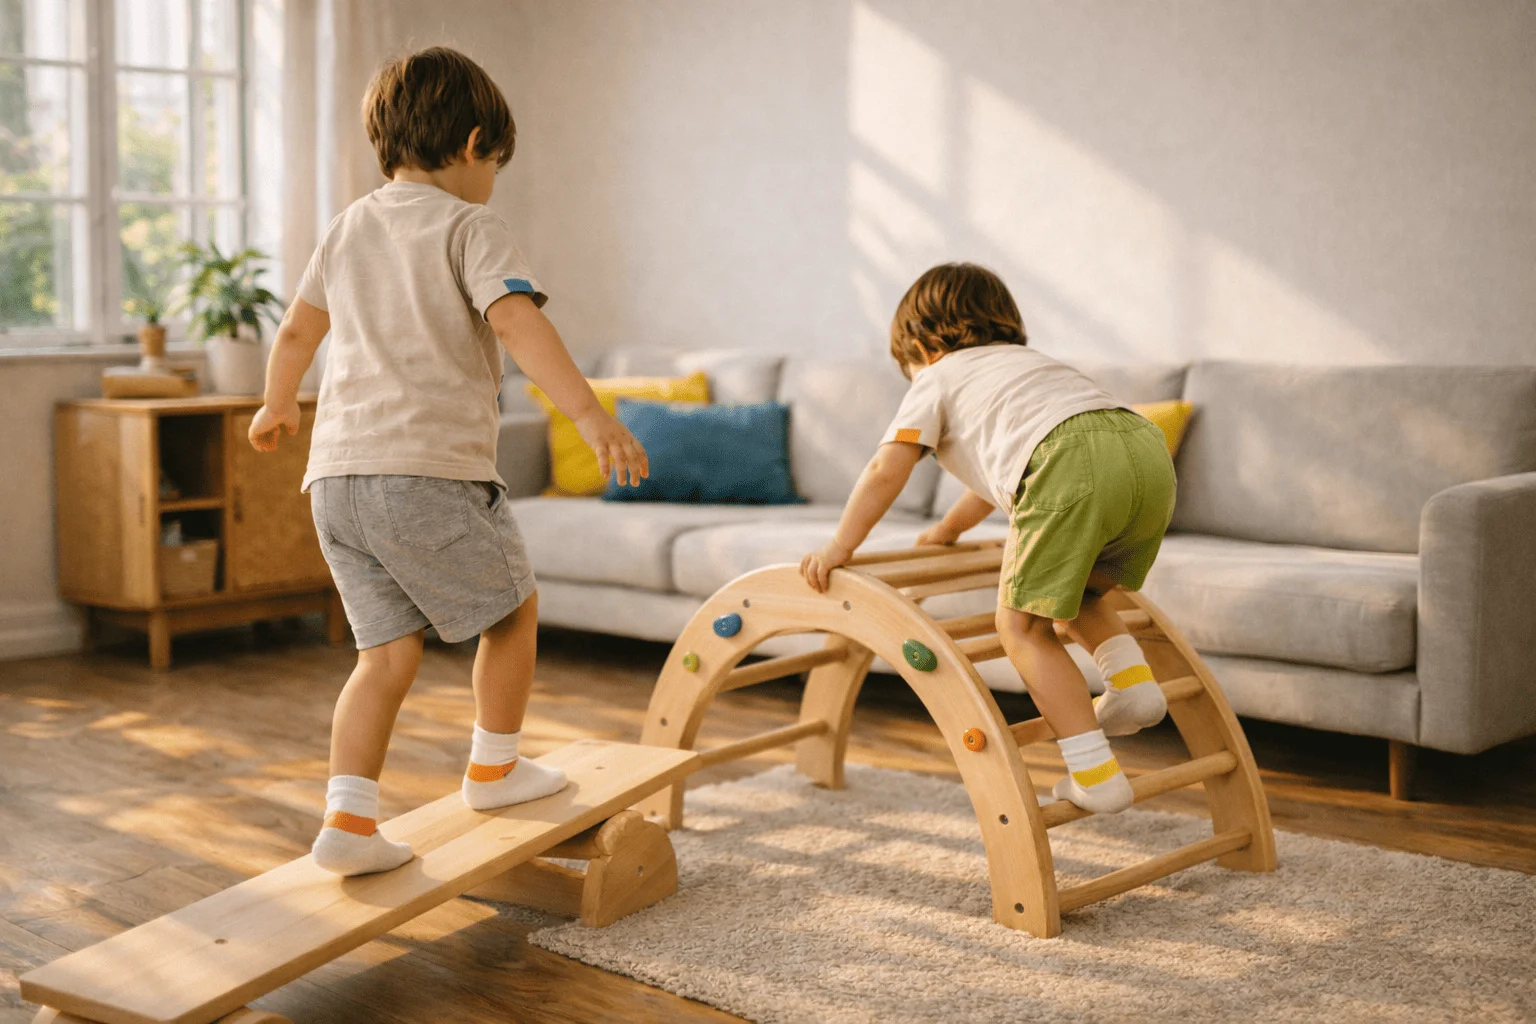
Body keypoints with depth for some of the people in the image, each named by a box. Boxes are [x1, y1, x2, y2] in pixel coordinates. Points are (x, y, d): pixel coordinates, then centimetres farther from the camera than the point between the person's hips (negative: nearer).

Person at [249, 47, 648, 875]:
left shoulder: (351, 225, 18)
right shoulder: (468, 227, -3)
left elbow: (297, 329, 31)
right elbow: (515, 320, -20)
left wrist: (277, 405, 49)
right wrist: (589, 415, -29)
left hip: (337, 474, 7)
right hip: (429, 469, -7)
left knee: (388, 651, 11)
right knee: (511, 610, 15)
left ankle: (348, 818, 3)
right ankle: (493, 768, 26)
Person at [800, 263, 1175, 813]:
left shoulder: (937, 378, 22)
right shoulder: (1026, 360, 43)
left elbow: (887, 469, 11)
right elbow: (998, 470, 55)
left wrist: (839, 546, 19)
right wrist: (948, 530, 66)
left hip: (1070, 463, -7)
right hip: (1146, 444, 7)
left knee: (1023, 626, 5)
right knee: (1077, 594, 31)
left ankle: (1095, 775, -1)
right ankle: (1133, 678, 10)